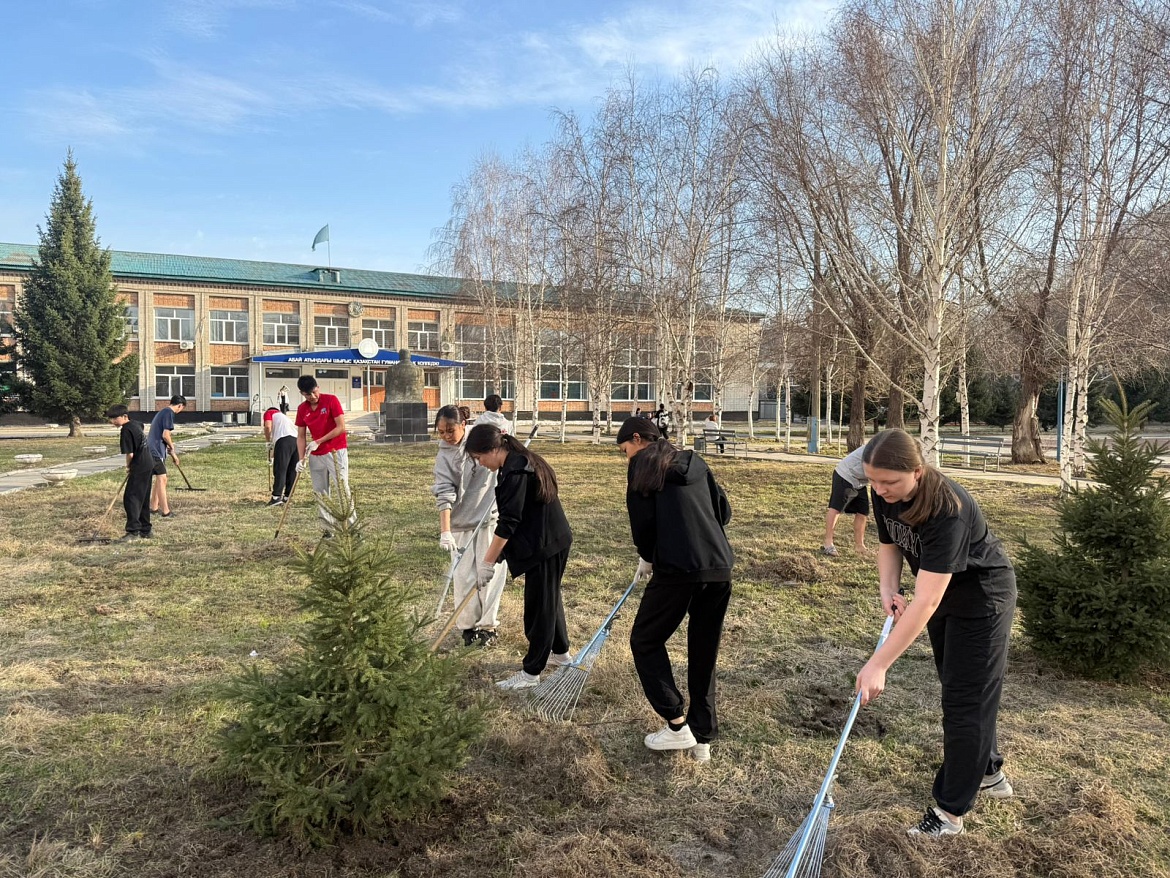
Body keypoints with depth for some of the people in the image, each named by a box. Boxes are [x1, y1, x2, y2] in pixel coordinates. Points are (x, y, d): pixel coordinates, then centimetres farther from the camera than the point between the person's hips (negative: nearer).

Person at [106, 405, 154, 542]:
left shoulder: (126, 430, -15)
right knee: (143, 500, 14)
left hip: (139, 468, -9)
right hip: (148, 465, 9)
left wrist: (128, 467, 2)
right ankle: (145, 531, 20)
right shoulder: (136, 424, 11)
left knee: (131, 498, -9)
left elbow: (130, 454, -18)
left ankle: (133, 531, -14)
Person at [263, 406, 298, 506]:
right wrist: (273, 457, 40)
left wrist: (268, 442, 11)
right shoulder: (283, 416, 40)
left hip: (284, 439, -7)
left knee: (280, 470, -7)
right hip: (297, 439, 7)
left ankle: (277, 496, -12)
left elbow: (268, 427, -3)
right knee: (292, 471, 10)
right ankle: (287, 497, 14)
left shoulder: (269, 413, 20)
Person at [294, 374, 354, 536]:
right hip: (315, 456, 5)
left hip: (336, 451, -5)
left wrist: (319, 441, -14)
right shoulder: (302, 409, 6)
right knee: (320, 494, 6)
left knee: (343, 489, -10)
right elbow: (301, 436, 9)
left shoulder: (331, 400, -9)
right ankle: (329, 530, 13)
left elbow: (341, 427, -13)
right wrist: (301, 459, -3)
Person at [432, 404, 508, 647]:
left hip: (492, 517, 0)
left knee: (490, 572, 3)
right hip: (461, 523, 0)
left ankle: (488, 625, 16)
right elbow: (445, 494, -14)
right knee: (464, 576, 3)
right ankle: (468, 626, 19)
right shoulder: (444, 457, -6)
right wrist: (445, 531, -22)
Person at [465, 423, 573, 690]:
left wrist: (487, 562, -22)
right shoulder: (522, 460, 9)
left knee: (539, 605, -1)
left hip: (545, 545, -10)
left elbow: (508, 522, -25)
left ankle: (531, 673, 9)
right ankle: (560, 652, 40)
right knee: (549, 598, 23)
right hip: (554, 540, 10)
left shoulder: (515, 472, -22)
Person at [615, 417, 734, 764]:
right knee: (704, 654, 15)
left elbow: (642, 520, -3)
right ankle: (702, 738, 21)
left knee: (646, 641, 11)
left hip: (678, 568, -6)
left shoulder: (643, 464, 3)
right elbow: (724, 510, 18)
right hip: (719, 567, 6)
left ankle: (677, 725, 6)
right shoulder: (695, 463, 18)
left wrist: (646, 557, 14)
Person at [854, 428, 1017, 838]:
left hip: (982, 594, -8)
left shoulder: (946, 511, -41)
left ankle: (950, 811, 12)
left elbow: (925, 604, -43)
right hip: (942, 590, 8)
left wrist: (878, 664, -43)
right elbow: (889, 544, 0)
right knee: (957, 687, 21)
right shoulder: (885, 495, -19)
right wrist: (888, 591, -20)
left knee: (966, 698, -1)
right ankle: (989, 773, 42)